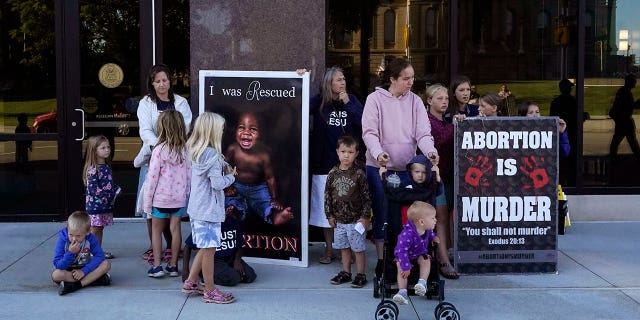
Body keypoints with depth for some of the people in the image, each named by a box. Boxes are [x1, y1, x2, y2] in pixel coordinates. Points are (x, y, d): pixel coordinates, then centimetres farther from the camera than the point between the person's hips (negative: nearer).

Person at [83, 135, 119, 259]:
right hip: (95, 205, -8)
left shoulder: (107, 167, 11)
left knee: (100, 229, 15)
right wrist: (106, 196, -22)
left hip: (106, 205, 8)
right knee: (94, 229, -1)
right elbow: (92, 189, -20)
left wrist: (116, 190, 2)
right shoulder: (93, 169, -15)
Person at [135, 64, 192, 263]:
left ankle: (171, 246, 12)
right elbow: (145, 130, -8)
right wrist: (157, 145, -28)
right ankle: (153, 246, 9)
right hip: (152, 156, -1)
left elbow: (186, 127, -1)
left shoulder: (180, 102, 11)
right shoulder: (146, 103, 6)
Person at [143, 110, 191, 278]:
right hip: (179, 197, 3)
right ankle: (173, 265, 17)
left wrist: (147, 202, -4)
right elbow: (189, 175, 3)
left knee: (156, 230, 11)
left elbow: (152, 177, -12)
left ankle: (157, 266, 10)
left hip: (161, 197, -3)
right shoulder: (186, 149, -3)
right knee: (175, 229, 11)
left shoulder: (160, 149, -15)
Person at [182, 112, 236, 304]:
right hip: (209, 210, -9)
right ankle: (210, 291, 9)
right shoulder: (212, 155, -18)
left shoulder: (195, 152, 10)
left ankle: (190, 283, 27)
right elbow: (217, 184, -21)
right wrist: (231, 176, -4)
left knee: (205, 248, 20)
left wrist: (223, 169, 6)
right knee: (209, 249, 0)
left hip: (196, 209, 9)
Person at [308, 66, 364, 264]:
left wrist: (348, 104, -13)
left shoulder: (351, 101, 3)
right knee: (325, 207, 7)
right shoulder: (319, 102, 1)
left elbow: (364, 123, -8)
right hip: (324, 164, 0)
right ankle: (328, 249, 19)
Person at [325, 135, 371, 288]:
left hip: (356, 219, -4)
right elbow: (327, 195, 7)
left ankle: (361, 275, 13)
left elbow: (366, 197, -7)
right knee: (344, 247, 15)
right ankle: (346, 273, 27)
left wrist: (365, 217, -9)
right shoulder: (333, 173, 1)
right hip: (339, 219, 4)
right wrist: (330, 215, 5)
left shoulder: (359, 174, -9)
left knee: (358, 248, 2)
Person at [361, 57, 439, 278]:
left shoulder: (415, 101, 4)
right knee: (382, 213, 4)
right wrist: (378, 153, -27)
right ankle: (381, 261, 14)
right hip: (379, 167, -2)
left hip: (406, 168, 3)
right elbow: (369, 132, -9)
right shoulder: (375, 99, -4)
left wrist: (430, 151, -23)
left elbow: (423, 133, -3)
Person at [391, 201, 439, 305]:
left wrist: (433, 237, 3)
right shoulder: (407, 234, -38)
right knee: (401, 267, -27)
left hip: (420, 254, 5)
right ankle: (402, 291, -32)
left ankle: (422, 282, -30)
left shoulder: (426, 229, -13)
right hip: (405, 256, -5)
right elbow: (402, 251, -35)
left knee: (426, 260, -24)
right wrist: (406, 267, -34)